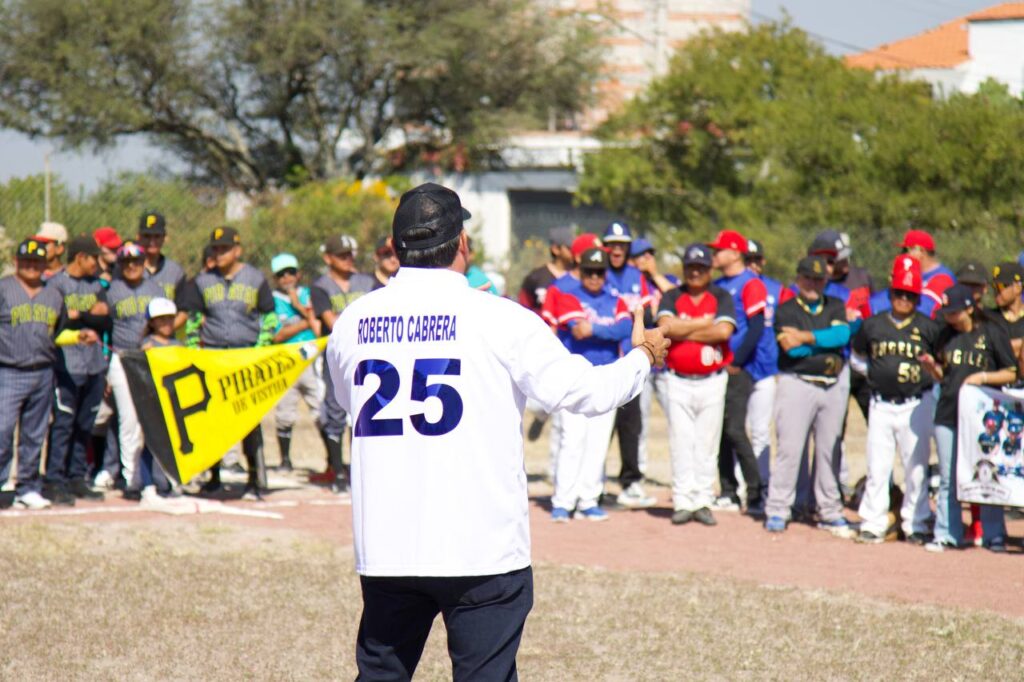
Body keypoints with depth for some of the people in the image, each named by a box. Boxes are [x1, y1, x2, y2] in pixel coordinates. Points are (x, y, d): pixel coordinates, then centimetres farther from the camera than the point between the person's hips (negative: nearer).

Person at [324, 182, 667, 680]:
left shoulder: (351, 321, 5)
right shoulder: (498, 319, -8)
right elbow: (587, 391, -7)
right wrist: (642, 355, 13)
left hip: (383, 547, 4)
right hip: (482, 547, -4)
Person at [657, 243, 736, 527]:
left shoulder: (721, 298, 5)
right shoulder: (672, 298, 7)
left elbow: (724, 331, -12)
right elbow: (665, 327, -12)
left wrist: (683, 331, -8)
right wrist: (704, 323, -9)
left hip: (712, 382, 0)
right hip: (679, 382, 0)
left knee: (708, 444, 0)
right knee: (680, 443, -1)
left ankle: (703, 502, 5)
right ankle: (683, 502, 2)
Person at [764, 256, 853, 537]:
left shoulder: (836, 307, 13)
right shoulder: (786, 310, 3)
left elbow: (842, 335, -7)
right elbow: (791, 348, -13)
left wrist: (807, 337, -14)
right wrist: (827, 339, -9)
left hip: (832, 387, 4)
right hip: (797, 384, -4)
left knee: (829, 450, 7)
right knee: (789, 448, -8)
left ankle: (829, 512, 14)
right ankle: (777, 511, -5)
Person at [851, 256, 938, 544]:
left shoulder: (928, 328, 0)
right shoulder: (873, 325, 6)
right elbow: (858, 355, 19)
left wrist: (932, 369, -5)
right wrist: (875, 373, 9)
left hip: (917, 404, -2)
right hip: (881, 404, 2)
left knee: (916, 467, 1)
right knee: (877, 466, 2)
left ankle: (915, 525, 9)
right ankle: (872, 524, 8)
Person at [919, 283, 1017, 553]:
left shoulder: (992, 333, -4)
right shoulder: (946, 335, 11)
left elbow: (1011, 374, -2)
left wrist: (982, 377, -15)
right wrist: (932, 367, -1)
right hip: (948, 414, 5)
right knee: (947, 479, 7)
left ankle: (994, 535, 6)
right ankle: (946, 534, 12)